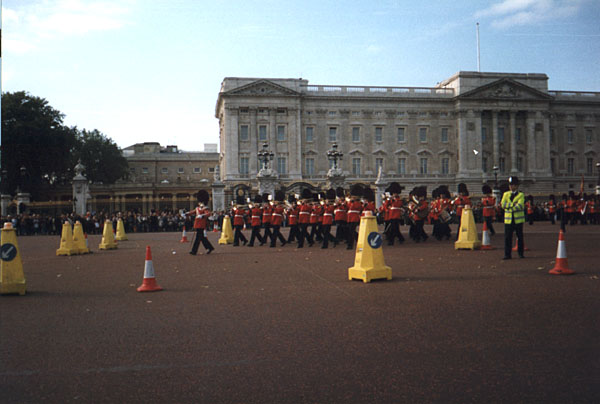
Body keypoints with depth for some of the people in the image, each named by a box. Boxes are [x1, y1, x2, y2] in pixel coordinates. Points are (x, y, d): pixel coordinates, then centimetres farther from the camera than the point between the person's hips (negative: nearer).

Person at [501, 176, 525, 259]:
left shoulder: (521, 195, -1)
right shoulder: (506, 194, 10)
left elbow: (520, 206, -15)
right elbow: (503, 204, -5)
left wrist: (509, 207, -19)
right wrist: (512, 204, -16)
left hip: (518, 220, -2)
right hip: (508, 220, 2)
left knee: (520, 237, 6)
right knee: (507, 237, -2)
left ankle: (521, 253, 17)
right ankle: (507, 254, 1)